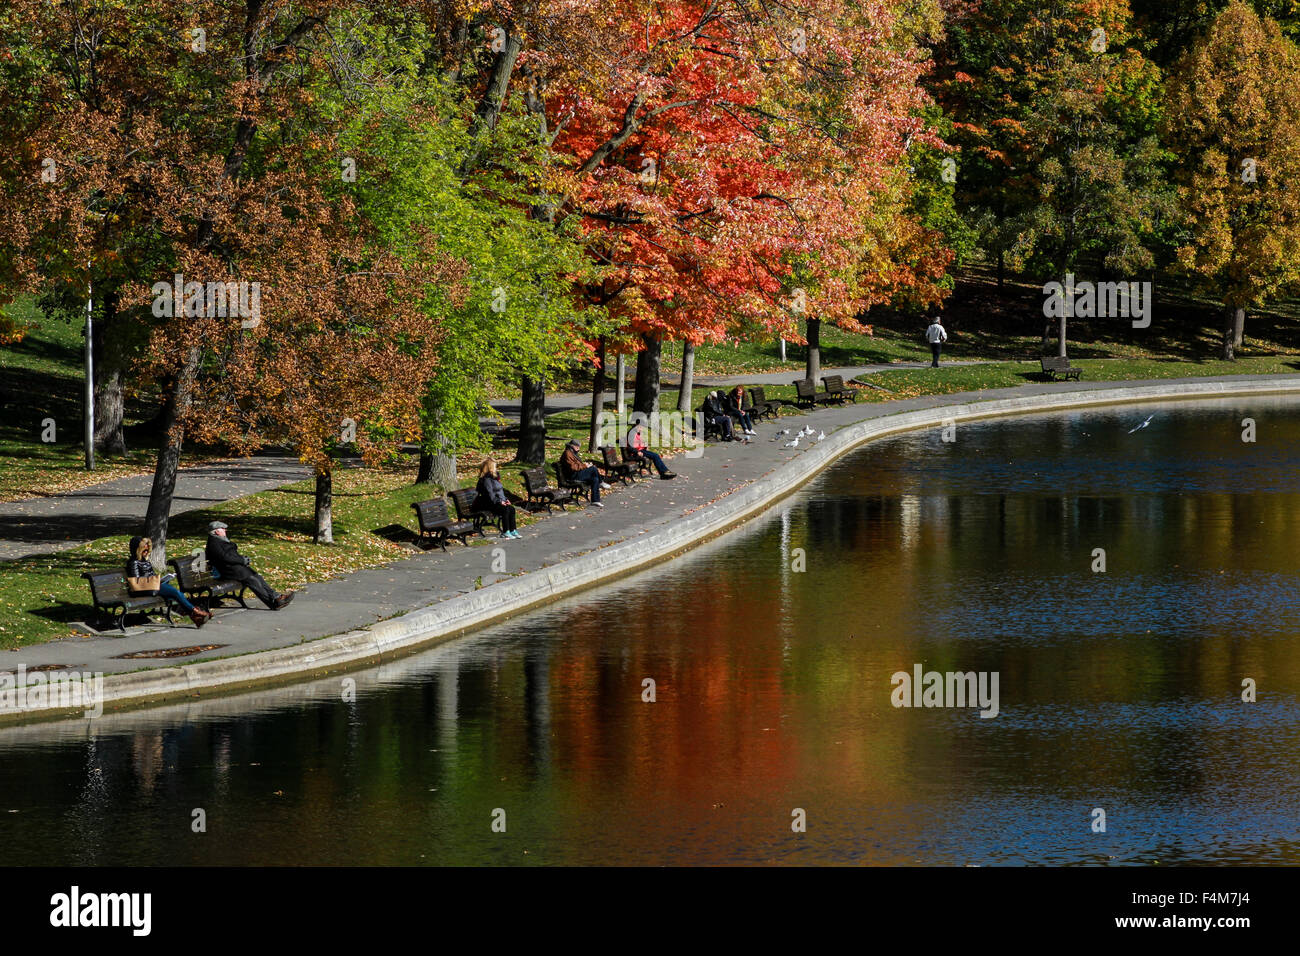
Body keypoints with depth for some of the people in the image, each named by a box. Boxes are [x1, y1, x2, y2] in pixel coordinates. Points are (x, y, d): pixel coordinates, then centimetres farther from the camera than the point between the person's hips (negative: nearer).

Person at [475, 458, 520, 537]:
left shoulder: (494, 477, 17)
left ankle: (512, 531, -10)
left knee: (512, 509, -10)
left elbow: (500, 491, 23)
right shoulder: (486, 479, -13)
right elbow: (489, 494, -20)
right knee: (505, 509, -27)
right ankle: (505, 532, -22)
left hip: (498, 501, 9)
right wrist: (499, 502, -22)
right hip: (489, 504, -9)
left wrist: (505, 500, 10)